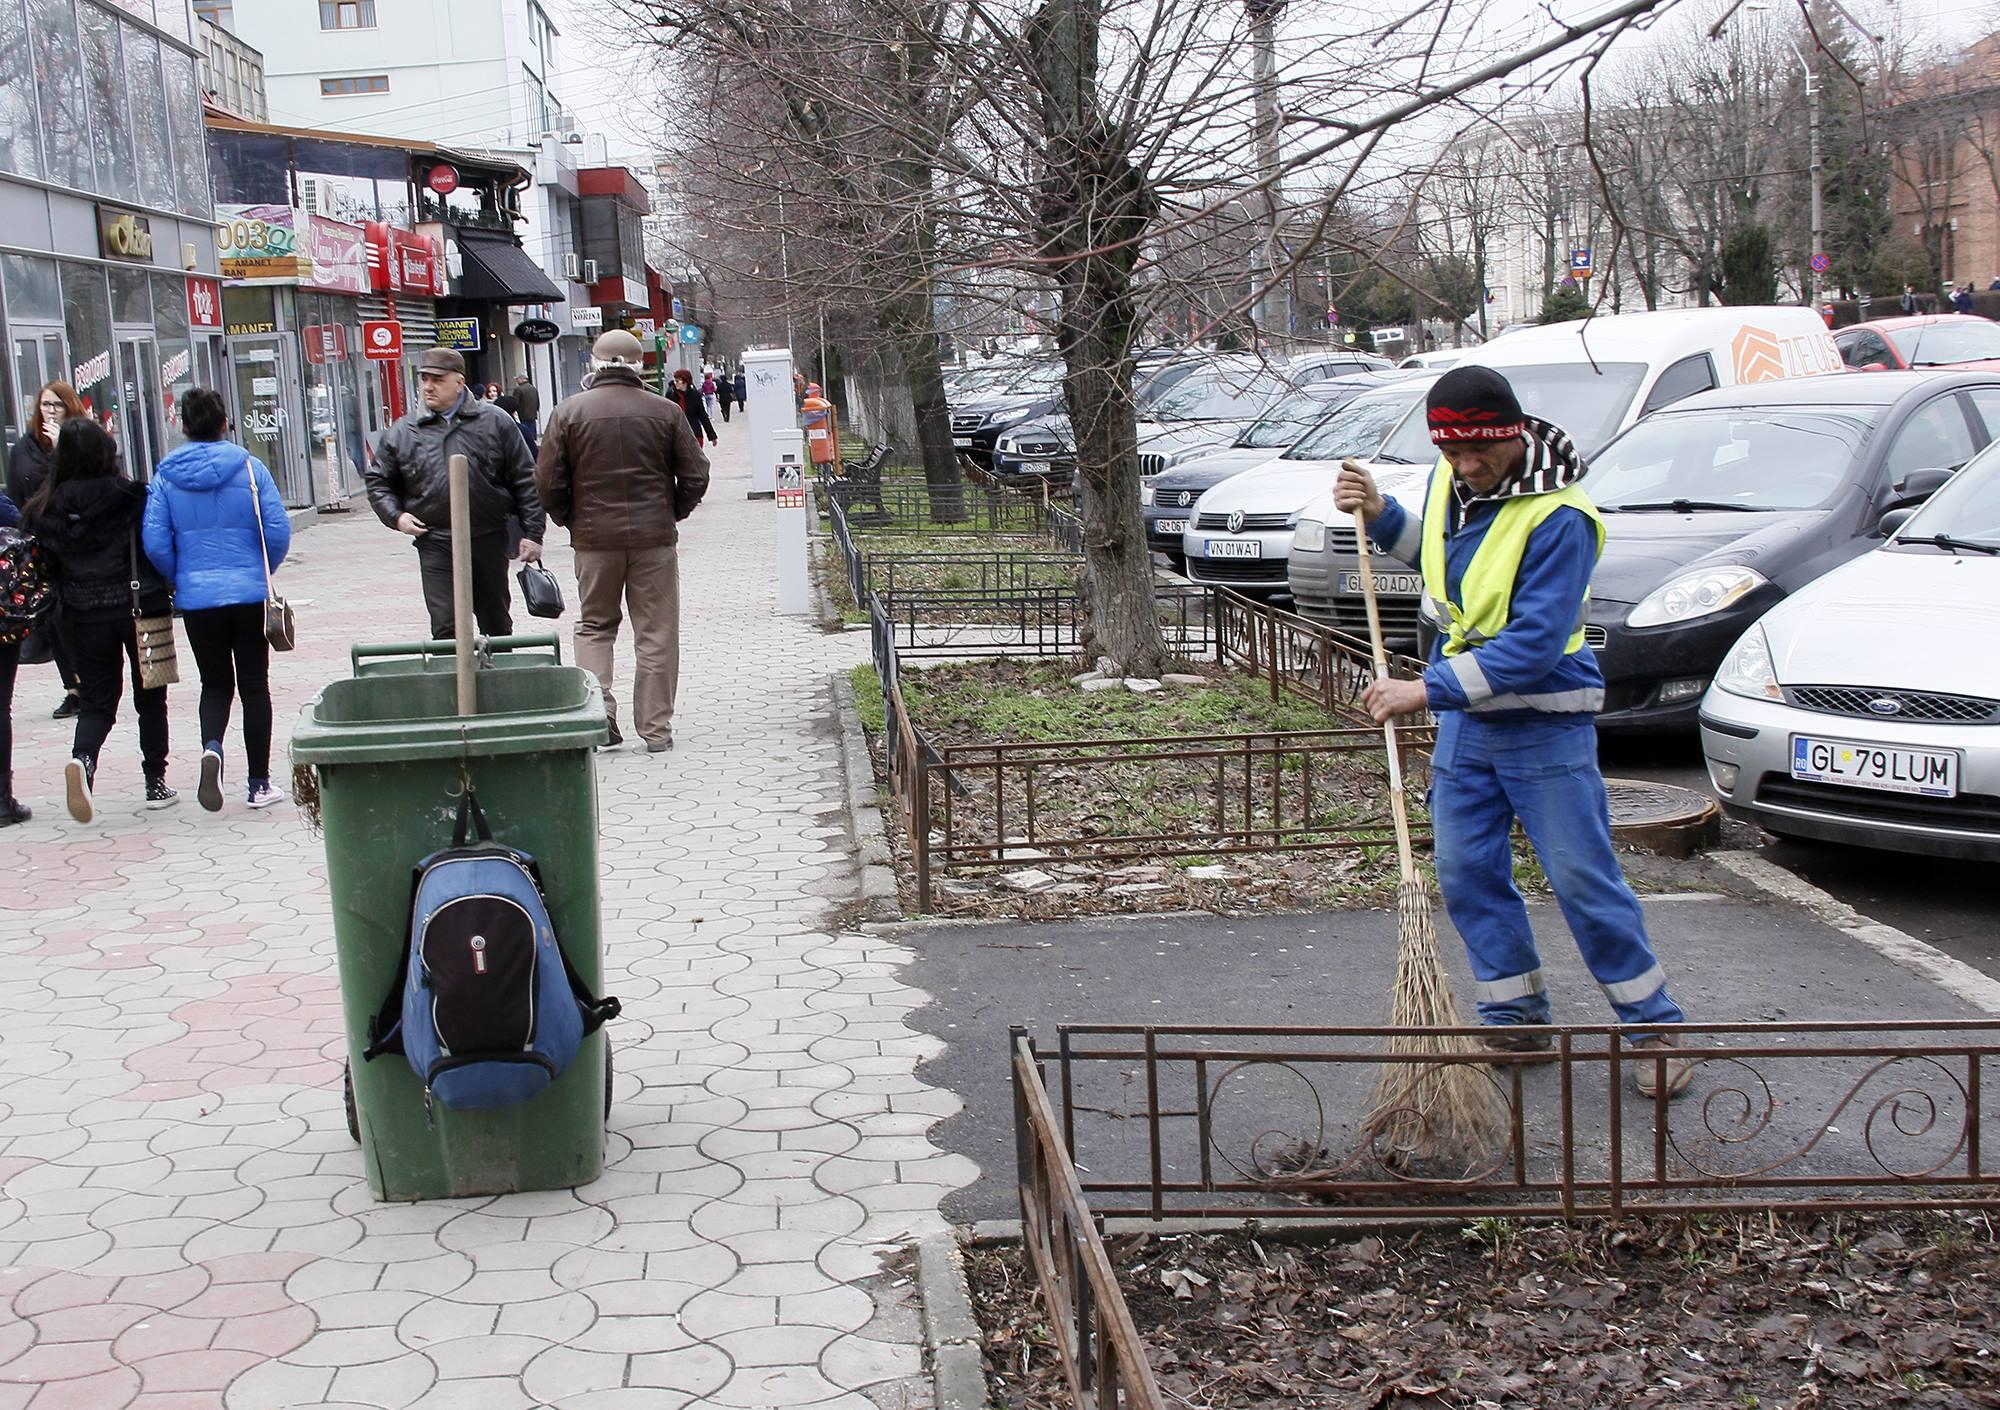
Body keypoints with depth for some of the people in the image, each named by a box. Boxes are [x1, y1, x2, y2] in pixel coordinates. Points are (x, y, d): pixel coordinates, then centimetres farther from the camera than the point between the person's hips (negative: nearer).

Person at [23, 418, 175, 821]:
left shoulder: (46, 510, -3)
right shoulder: (133, 498, -11)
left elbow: (46, 566, 3)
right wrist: (165, 595, 7)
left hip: (83, 617, 2)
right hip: (140, 608, -2)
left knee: (96, 700, 10)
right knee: (150, 698, 13)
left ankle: (83, 758, -19)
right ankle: (156, 782, 16)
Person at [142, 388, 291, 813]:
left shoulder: (166, 476, -2)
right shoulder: (248, 467, -5)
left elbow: (155, 542, -6)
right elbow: (278, 529, -8)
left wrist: (179, 579, 12)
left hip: (196, 598, 1)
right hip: (249, 594, -1)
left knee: (215, 683, 15)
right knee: (254, 686, 9)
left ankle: (211, 746, -15)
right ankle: (258, 784, 12)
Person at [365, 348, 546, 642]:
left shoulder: (495, 422, 2)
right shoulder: (402, 433, 5)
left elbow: (525, 481, 2)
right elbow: (378, 482, 17)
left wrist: (532, 533, -2)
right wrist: (396, 516, -1)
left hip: (489, 540, 0)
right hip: (435, 544, 0)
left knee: (496, 623, 13)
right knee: (445, 628, -6)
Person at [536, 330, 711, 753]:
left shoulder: (570, 412, -3)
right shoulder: (665, 412, -2)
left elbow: (548, 480, -3)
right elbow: (695, 476, 0)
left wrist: (573, 521, 13)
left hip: (594, 538, 0)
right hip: (654, 538, 0)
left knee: (594, 625, 15)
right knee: (656, 633, 6)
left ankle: (598, 710, -1)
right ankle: (656, 727, 8)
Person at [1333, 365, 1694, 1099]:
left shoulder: (1558, 517, -22)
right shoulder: (1450, 482, 2)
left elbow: (1533, 645, -28)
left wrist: (1427, 690, -30)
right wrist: (1380, 515, 8)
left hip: (1544, 723, -7)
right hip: (1464, 717, 7)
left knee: (1583, 878, -4)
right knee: (1465, 873, 7)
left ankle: (1654, 1025, 9)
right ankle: (1516, 1016, 20)